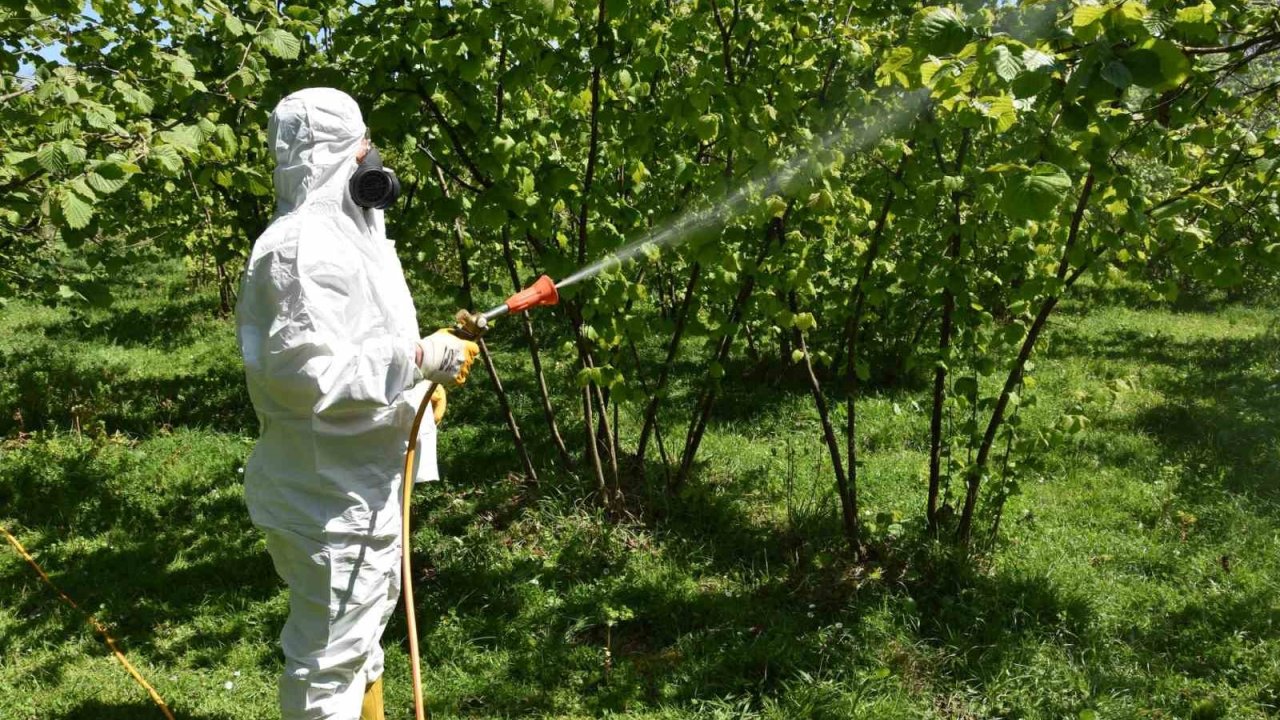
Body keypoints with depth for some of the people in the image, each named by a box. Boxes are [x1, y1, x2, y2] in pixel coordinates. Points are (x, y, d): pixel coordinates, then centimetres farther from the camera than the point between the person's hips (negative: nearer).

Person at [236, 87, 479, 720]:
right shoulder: (301, 247, -22)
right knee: (331, 650, 3)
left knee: (366, 617, 27)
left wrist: (419, 379, 5)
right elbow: (307, 371, -30)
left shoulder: (346, 232, 12)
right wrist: (419, 359, -25)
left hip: (364, 476, 11)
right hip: (330, 490, -11)